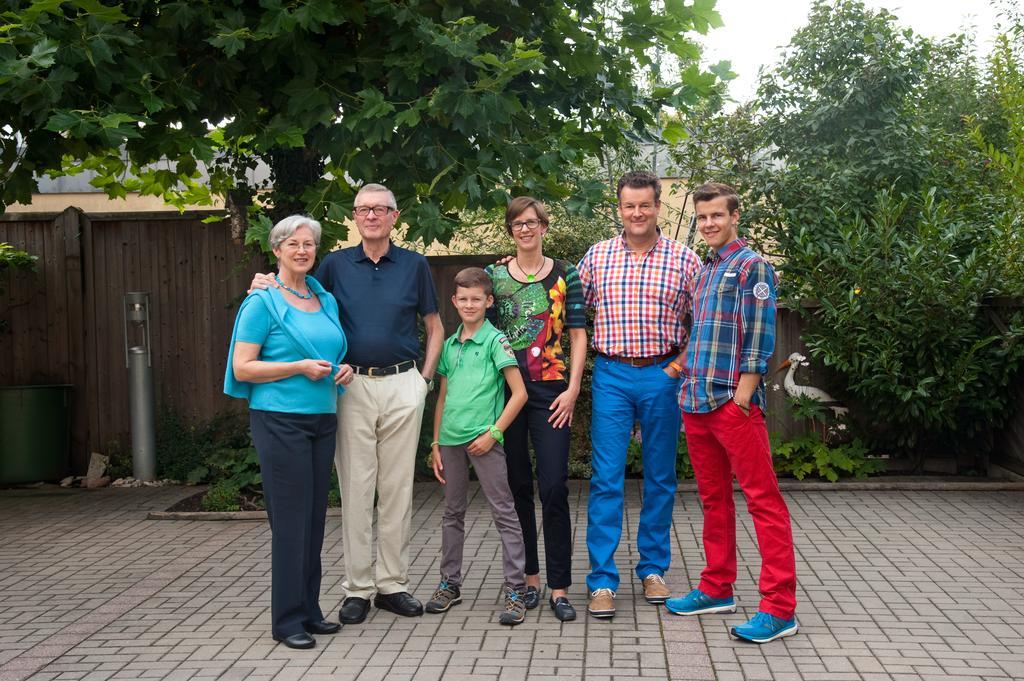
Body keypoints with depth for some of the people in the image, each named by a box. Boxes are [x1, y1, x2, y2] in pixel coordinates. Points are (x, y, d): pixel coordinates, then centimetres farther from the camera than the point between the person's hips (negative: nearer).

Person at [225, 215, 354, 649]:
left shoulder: (326, 300, 13)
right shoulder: (263, 302, -6)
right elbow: (242, 368, -9)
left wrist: (344, 369, 4)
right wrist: (299, 367, -17)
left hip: (322, 419, 7)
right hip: (281, 420, -6)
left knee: (315, 518, 10)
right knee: (290, 519, -4)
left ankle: (309, 611, 21)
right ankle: (287, 620, 6)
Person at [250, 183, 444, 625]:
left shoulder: (414, 265, 6)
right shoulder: (336, 264, 7)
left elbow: (435, 328, 12)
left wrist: (426, 377, 3)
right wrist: (268, 285, -6)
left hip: (402, 385, 0)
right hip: (352, 386, 0)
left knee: (397, 487, 5)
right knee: (355, 488, 2)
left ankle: (393, 584, 16)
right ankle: (358, 587, 12)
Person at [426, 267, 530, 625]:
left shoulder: (495, 341, -4)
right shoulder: (449, 345, 12)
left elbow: (519, 393, -8)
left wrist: (493, 433, -13)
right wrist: (436, 443, 12)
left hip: (483, 439, -6)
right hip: (451, 439, 6)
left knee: (504, 512, -3)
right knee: (453, 513, 15)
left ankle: (515, 591, 1)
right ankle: (450, 583, 27)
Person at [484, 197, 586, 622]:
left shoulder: (565, 275, 6)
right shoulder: (494, 276, 8)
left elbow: (578, 335, 4)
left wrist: (572, 388, -5)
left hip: (550, 391, -1)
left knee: (553, 488, -6)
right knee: (517, 486, 8)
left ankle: (559, 588, 2)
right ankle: (528, 577, 21)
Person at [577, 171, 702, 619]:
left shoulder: (684, 260, 1)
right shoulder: (597, 256, 6)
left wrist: (681, 364, -7)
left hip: (662, 376, 0)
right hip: (611, 375, 0)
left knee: (660, 478, 9)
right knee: (606, 479, -3)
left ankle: (653, 569, 23)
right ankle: (602, 581, 3)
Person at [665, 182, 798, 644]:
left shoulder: (751, 267, -5)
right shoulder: (704, 270, 19)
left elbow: (760, 334, -12)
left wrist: (744, 390, -17)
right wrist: (687, 377, 16)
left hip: (733, 402, -8)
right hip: (696, 401, 9)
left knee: (763, 500, -5)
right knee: (713, 499, 15)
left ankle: (780, 608, -4)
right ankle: (717, 589, 26)